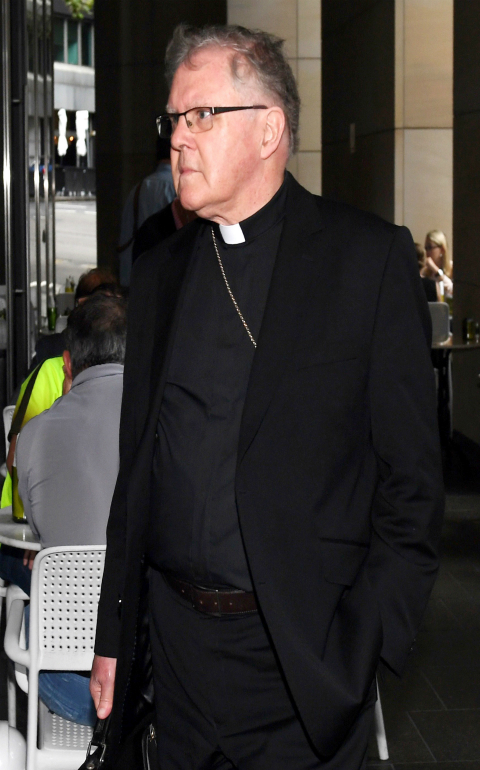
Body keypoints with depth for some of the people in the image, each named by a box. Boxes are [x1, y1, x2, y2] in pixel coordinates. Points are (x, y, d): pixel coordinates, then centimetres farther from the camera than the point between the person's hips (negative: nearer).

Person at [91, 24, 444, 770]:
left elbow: (412, 471, -8)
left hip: (306, 658, -4)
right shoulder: (159, 271, 9)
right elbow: (136, 468, 12)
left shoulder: (370, 255, -5)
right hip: (180, 645, 4)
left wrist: (366, 644, -13)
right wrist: (114, 634, 9)